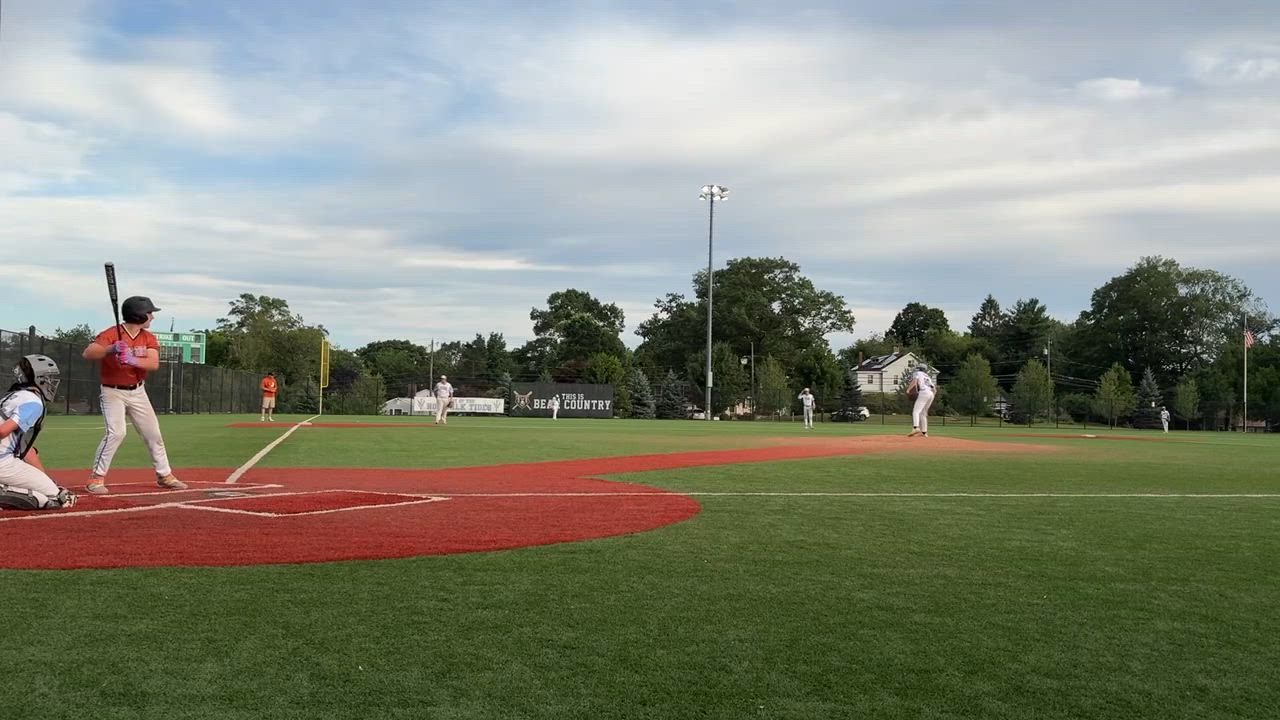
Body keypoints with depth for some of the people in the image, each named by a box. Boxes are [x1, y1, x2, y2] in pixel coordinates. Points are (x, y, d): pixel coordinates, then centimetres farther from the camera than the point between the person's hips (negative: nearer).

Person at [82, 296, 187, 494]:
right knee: (116, 433, -21)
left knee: (154, 433, 9)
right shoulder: (111, 334, -16)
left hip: (137, 392, 6)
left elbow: (154, 364, -16)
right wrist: (111, 349, -44)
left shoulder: (149, 338, -1)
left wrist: (132, 360, -34)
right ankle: (96, 478, -9)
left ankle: (165, 475, 22)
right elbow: (87, 353, -29)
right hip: (113, 392, -6)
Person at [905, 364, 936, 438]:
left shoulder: (917, 373, 14)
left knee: (916, 411, -17)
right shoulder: (928, 377, 33)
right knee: (923, 412, 19)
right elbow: (934, 389, 23)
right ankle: (924, 432, 16)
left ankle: (916, 428, -38)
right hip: (931, 394, 7)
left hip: (923, 393, -7)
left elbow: (915, 381, -9)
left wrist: (908, 390, -7)